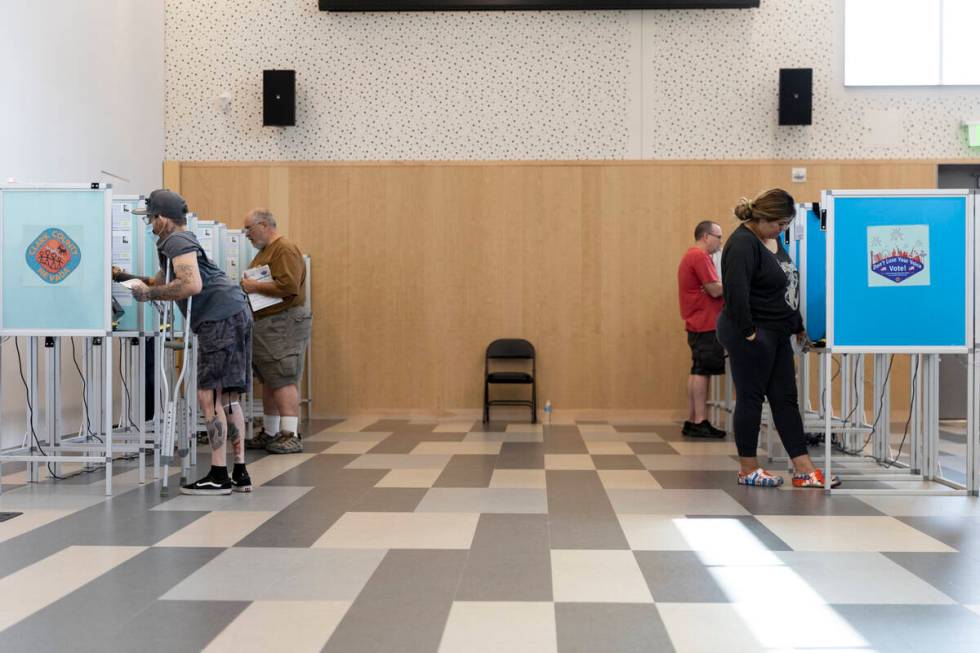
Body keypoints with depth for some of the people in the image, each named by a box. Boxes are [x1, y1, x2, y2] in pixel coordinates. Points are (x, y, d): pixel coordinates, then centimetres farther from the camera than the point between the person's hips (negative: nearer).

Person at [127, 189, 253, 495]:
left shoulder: (178, 241, -6)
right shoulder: (180, 242, 27)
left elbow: (192, 286, -21)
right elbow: (164, 284, 34)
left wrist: (150, 293, -11)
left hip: (221, 318, -10)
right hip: (233, 318, 11)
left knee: (209, 396, -9)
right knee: (228, 397, 11)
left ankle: (218, 477, -8)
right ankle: (239, 474, 15)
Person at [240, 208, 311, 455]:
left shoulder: (285, 250, -11)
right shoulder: (265, 251, 21)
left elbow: (289, 286, -22)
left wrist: (255, 286, -16)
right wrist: (246, 286, 10)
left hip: (284, 323, -10)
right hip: (266, 324, 10)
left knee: (283, 380, -11)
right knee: (269, 380, 13)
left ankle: (291, 436, -9)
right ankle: (269, 433, 19)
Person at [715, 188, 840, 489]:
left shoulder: (772, 239, 12)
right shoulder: (743, 244, -17)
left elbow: (788, 285, 20)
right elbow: (736, 292, -25)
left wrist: (798, 325, 20)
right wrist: (748, 331, -21)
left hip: (777, 334, 10)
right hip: (752, 336, -9)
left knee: (785, 399, 9)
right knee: (751, 398, 0)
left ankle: (804, 471, 12)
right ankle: (748, 470, 12)